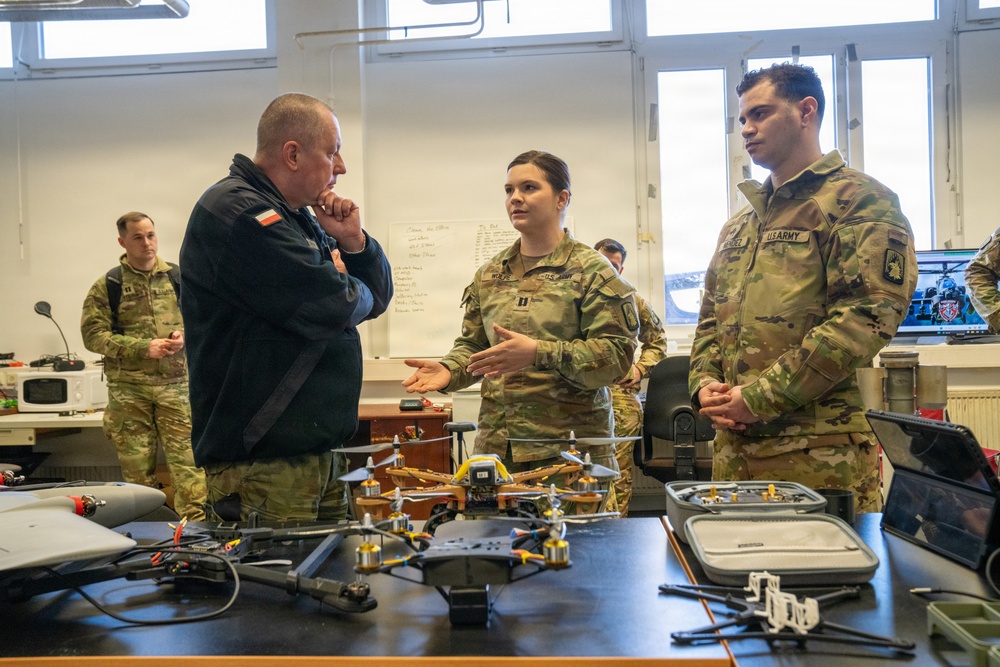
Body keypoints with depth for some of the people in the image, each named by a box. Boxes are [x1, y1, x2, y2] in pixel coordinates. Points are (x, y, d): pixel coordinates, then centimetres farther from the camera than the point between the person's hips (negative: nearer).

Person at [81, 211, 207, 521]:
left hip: (175, 383, 1)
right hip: (128, 388, -1)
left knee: (186, 458, -5)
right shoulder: (107, 285, 2)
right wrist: (143, 348, -14)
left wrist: (184, 335, -8)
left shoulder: (177, 278, 8)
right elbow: (93, 334, -4)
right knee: (136, 464, 7)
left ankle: (196, 523, 0)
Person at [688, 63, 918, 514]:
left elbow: (865, 317, -15)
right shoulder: (739, 225, 21)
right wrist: (704, 383, 1)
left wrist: (761, 397, -16)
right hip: (733, 446, 7)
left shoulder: (862, 203, -3)